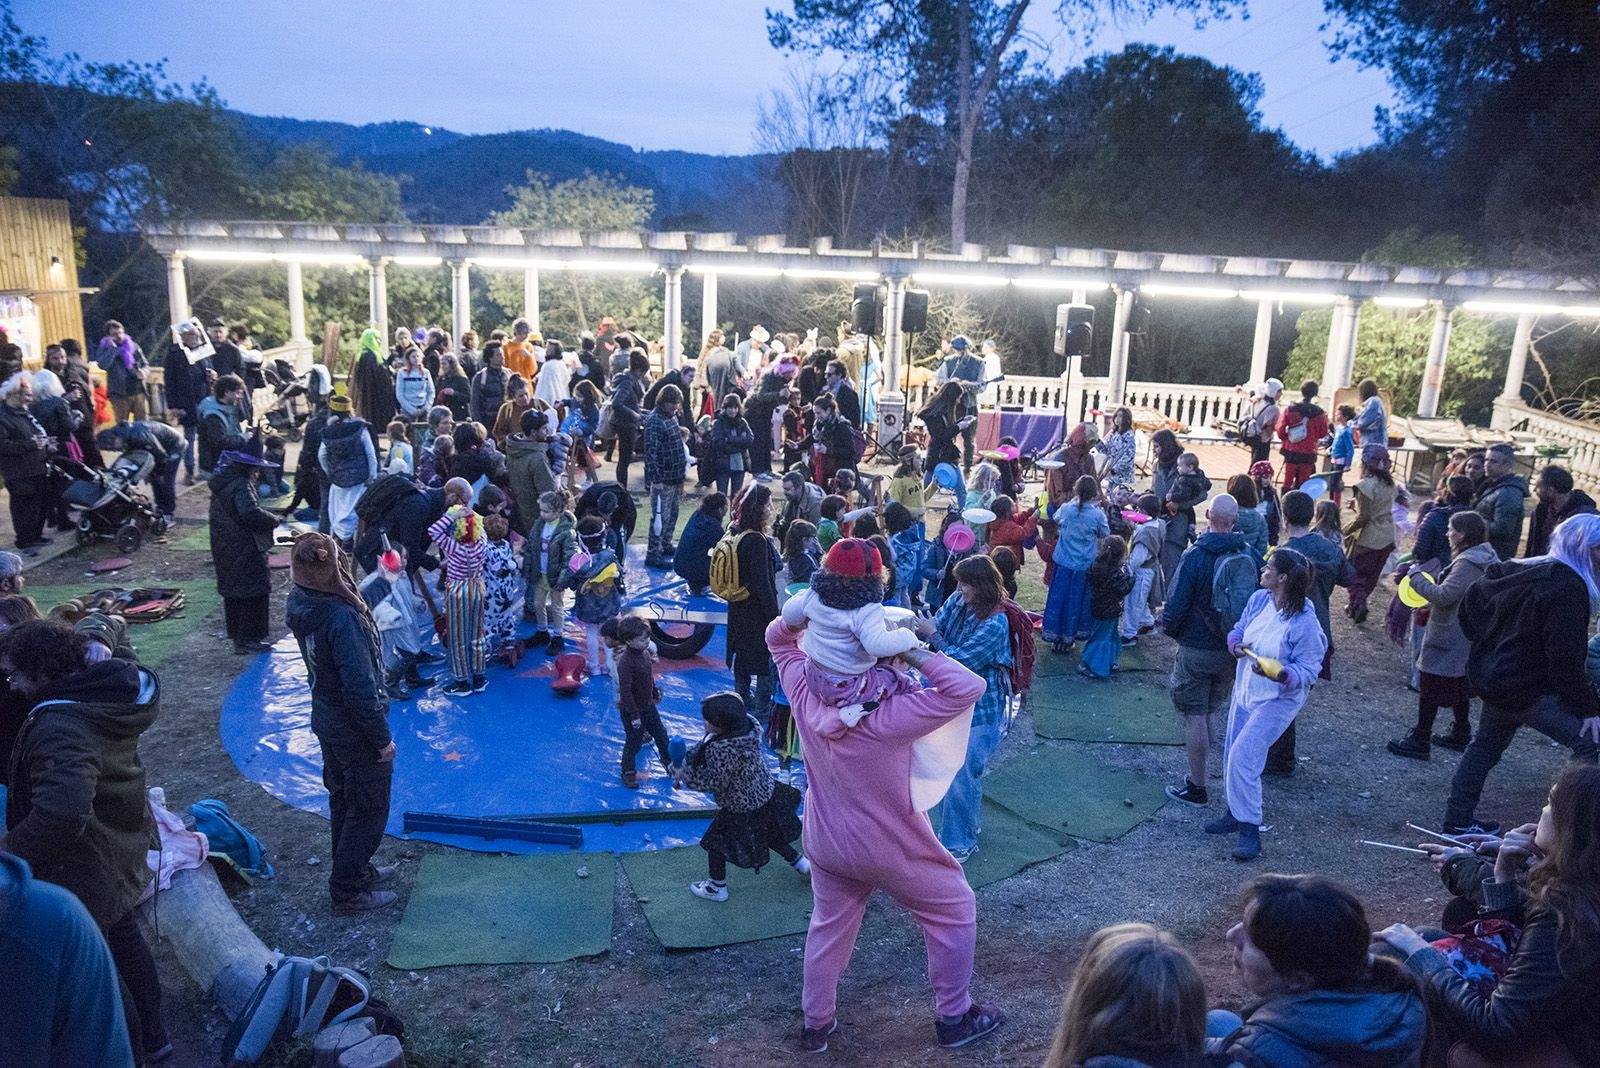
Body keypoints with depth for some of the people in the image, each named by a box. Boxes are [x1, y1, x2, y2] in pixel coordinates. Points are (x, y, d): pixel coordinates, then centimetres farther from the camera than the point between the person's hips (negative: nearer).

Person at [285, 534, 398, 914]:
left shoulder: (302, 604, -5)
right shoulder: (342, 618, -31)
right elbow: (361, 687, -26)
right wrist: (382, 739, -18)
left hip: (327, 721, 8)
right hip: (355, 732, -8)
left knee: (343, 801, 24)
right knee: (368, 810, 9)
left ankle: (356, 868, 43)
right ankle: (348, 890, 22)